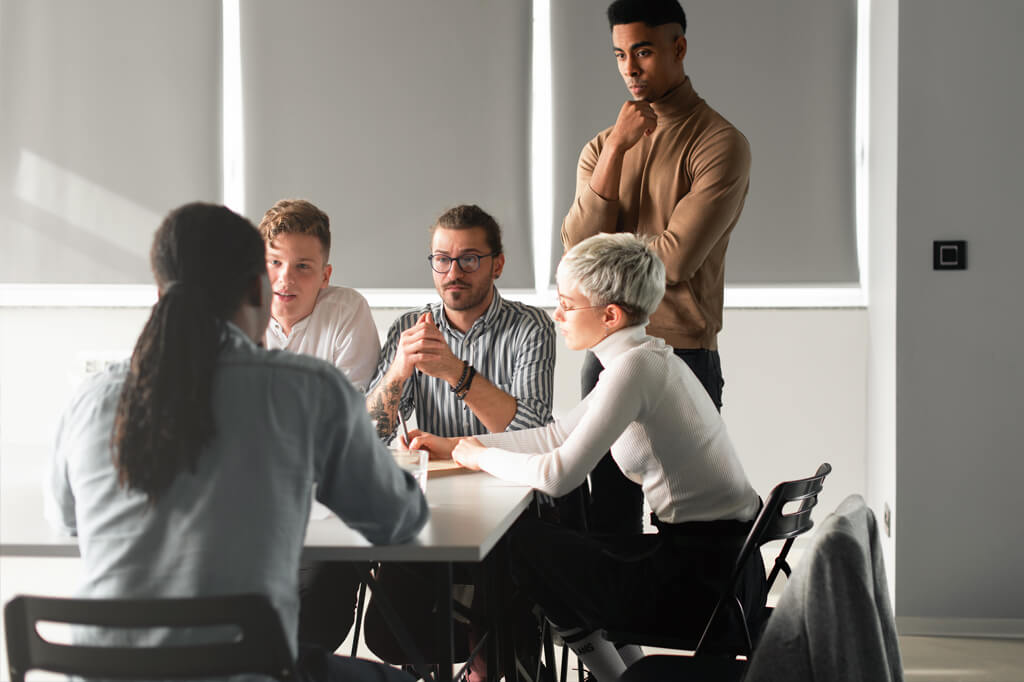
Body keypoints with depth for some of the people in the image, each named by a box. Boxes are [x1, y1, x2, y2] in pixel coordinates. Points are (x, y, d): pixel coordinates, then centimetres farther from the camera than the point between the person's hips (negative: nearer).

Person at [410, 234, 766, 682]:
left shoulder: (637, 367, -18)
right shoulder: (648, 359, 11)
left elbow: (559, 474, -23)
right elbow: (558, 435, 20)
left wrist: (483, 457, -5)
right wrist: (455, 444, 17)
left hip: (706, 576, -9)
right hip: (723, 559, 9)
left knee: (520, 542, -2)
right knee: (556, 545, 21)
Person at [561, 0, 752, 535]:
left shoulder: (720, 144, -7)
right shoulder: (602, 146, 11)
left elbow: (675, 259, -16)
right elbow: (578, 248, -4)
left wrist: (602, 246, -2)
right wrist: (615, 150, -10)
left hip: (683, 355, -5)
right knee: (609, 521, 10)